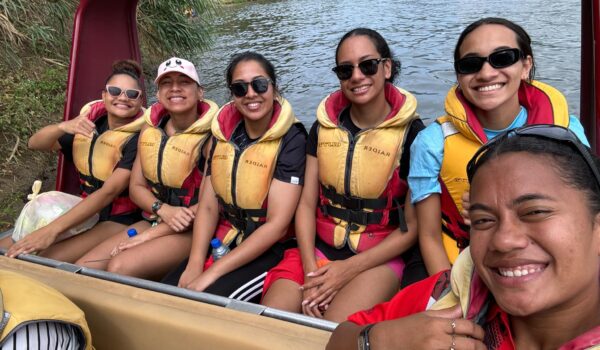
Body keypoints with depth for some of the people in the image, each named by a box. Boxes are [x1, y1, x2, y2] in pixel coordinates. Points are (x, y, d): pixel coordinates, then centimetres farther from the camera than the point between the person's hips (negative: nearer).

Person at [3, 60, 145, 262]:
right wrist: (63, 127, -23)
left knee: (45, 262, -25)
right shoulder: (89, 124, 4)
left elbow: (109, 192, -25)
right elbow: (34, 144, 1)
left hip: (121, 221, -6)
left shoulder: (139, 137, -17)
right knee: (11, 250, -7)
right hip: (84, 213, 6)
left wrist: (52, 230, -31)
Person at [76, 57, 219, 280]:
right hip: (153, 219, 6)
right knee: (82, 269, -9)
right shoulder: (151, 128, 4)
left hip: (194, 231, -6)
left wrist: (152, 234, -15)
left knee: (119, 268, -27)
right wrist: (163, 210, -14)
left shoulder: (211, 136, -15)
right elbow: (136, 186, 9)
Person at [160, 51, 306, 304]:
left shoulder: (290, 139, -14)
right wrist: (195, 264, -12)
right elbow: (208, 206, 4)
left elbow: (277, 225, -18)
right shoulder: (223, 133, 3)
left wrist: (212, 273, -20)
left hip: (269, 252, -5)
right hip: (221, 242, 5)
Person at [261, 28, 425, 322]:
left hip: (379, 258, -3)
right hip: (317, 251, 4)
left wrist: (349, 269, -14)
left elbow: (413, 226, -7)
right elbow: (306, 203, 3)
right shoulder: (324, 125, 5)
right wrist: (311, 273, -10)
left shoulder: (411, 133, -7)